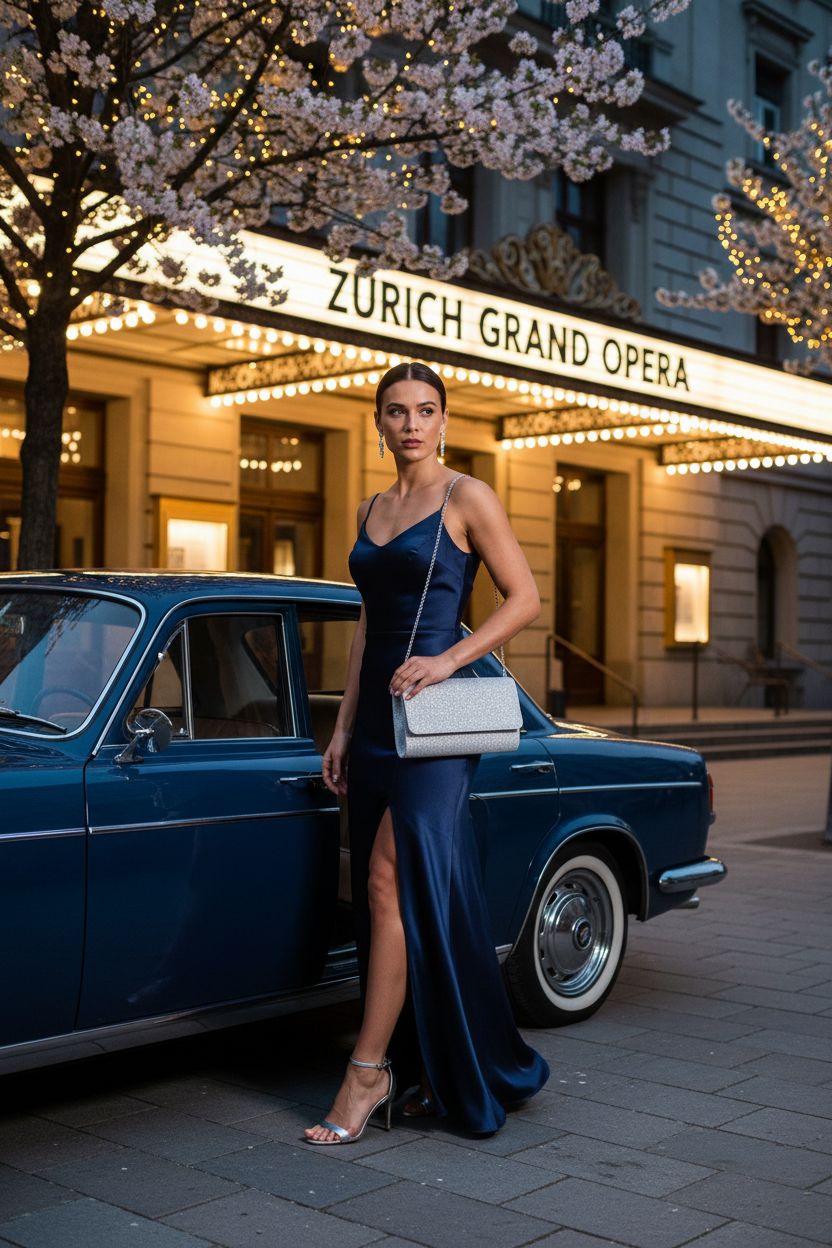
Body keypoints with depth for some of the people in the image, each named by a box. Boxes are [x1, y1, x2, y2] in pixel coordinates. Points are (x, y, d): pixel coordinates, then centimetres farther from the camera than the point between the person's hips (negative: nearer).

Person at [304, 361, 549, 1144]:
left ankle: (368, 1073, -5)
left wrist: (446, 661, -17)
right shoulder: (370, 512, 16)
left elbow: (526, 599, -6)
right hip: (377, 717, 7)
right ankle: (439, 1071, 19)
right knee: (403, 896, 8)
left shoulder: (468, 500, -3)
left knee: (393, 883, -12)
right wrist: (343, 728, 13)